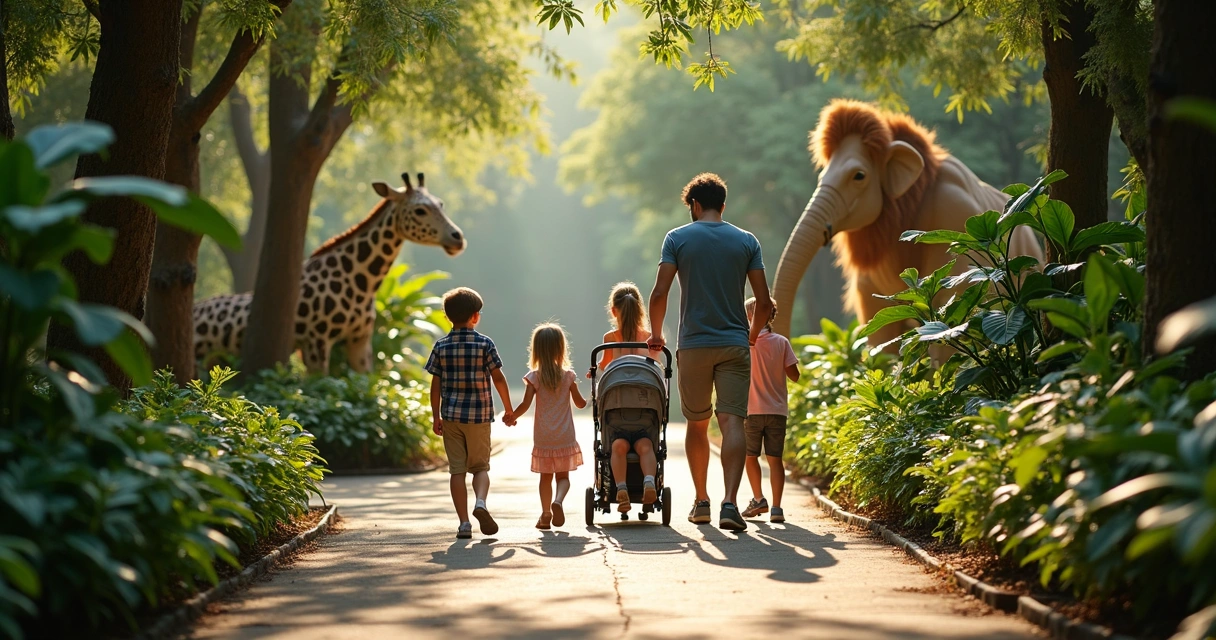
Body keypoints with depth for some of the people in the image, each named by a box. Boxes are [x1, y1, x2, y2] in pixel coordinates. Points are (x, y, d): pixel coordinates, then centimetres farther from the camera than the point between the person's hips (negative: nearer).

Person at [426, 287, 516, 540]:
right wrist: (509, 410, 6)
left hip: (451, 415, 1)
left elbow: (436, 384, 1)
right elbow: (498, 378, -3)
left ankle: (464, 522, 1)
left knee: (457, 469, 5)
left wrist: (436, 417, 8)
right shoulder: (484, 344, -5)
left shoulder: (441, 346, 1)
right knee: (480, 466, 10)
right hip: (479, 415, -1)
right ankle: (481, 503, -18)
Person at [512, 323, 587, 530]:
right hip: (565, 437, 0)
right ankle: (558, 500, -19)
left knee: (546, 477, 12)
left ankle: (546, 513, 10)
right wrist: (590, 399, 26)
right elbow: (580, 403, 3)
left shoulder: (534, 377, -8)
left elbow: (525, 404, -12)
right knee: (563, 476, 8)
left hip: (543, 438, 0)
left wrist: (511, 416, 6)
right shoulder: (569, 376, -4)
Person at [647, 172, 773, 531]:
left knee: (697, 424, 15)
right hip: (735, 346, 0)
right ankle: (729, 503, -21)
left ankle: (701, 501, 22)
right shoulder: (746, 241, 6)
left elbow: (660, 293, -7)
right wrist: (752, 334, 20)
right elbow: (763, 301, 2)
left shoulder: (678, 239, 1)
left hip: (693, 345, 0)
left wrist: (656, 334, 8)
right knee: (732, 422, -7)